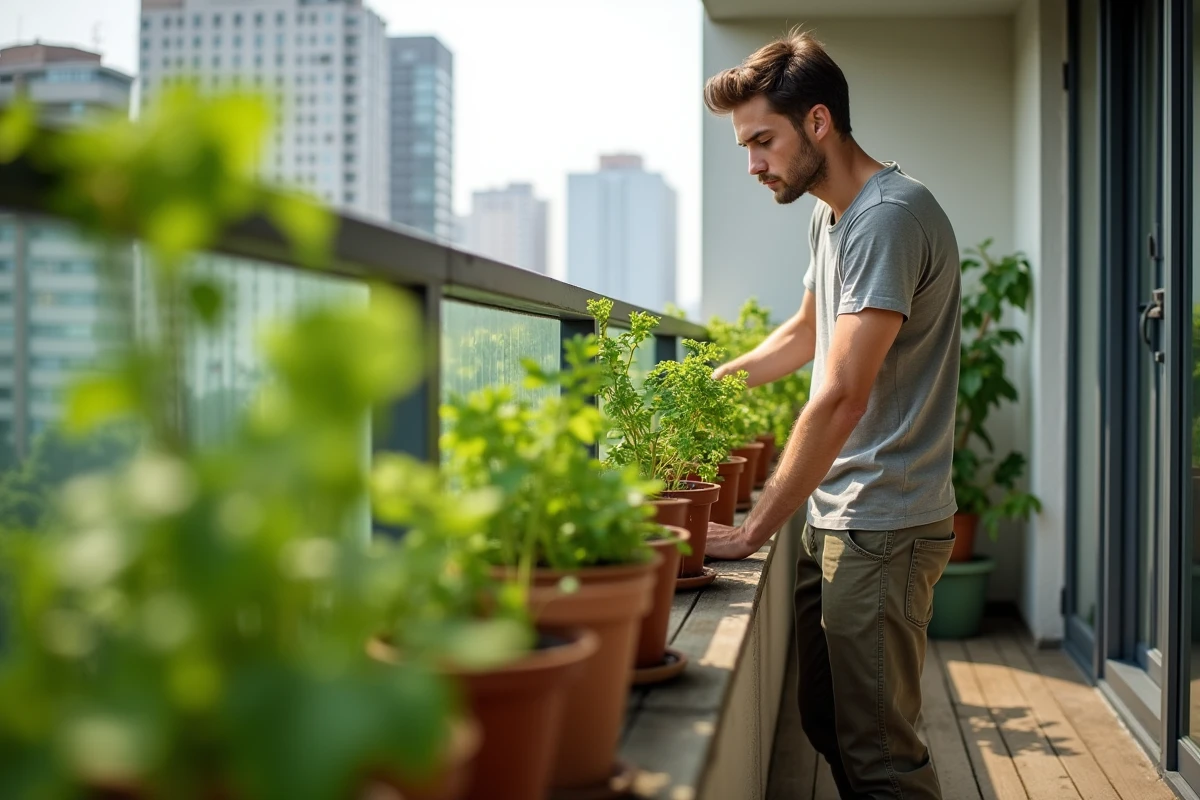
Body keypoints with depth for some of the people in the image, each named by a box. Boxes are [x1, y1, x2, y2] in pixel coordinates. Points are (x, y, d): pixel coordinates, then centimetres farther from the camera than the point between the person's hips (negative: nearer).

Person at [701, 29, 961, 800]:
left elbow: (842, 396, -24)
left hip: (882, 525, -9)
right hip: (836, 518, 9)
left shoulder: (888, 216, -17)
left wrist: (754, 531, -19)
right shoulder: (831, 216, 14)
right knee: (827, 723, 14)